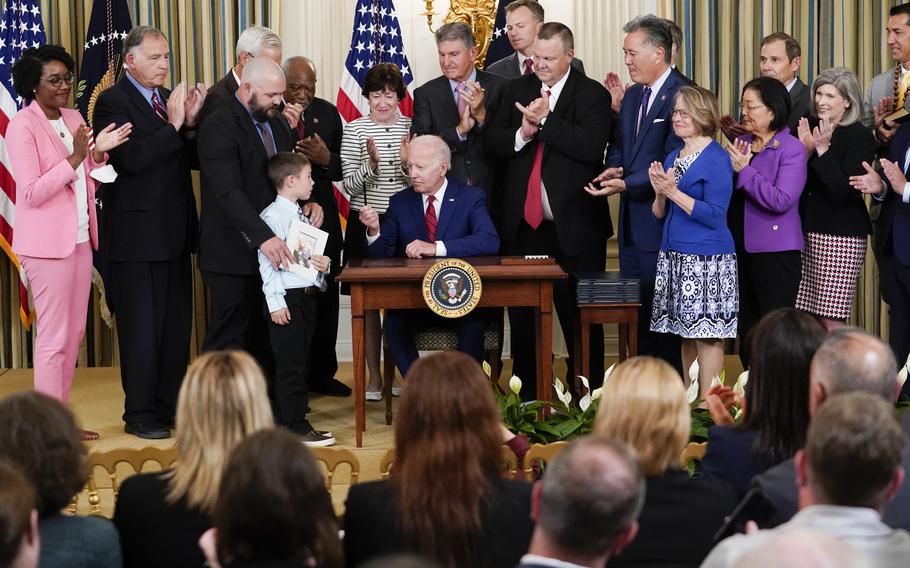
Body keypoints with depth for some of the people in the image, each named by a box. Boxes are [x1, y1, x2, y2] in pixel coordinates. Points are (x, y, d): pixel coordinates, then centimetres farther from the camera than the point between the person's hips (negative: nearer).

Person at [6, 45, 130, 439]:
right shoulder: (22, 126, -11)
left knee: (74, 333, 12)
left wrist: (99, 153, -4)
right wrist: (75, 158, -22)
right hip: (47, 242, -8)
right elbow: (32, 193, -17)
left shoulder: (73, 119, 11)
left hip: (80, 237, 8)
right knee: (53, 337, -4)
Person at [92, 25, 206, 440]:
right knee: (141, 327, -1)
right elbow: (132, 158, -21)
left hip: (174, 232, 7)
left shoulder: (169, 99, 13)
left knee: (177, 325, 13)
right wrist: (173, 124, -21)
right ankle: (139, 414, 8)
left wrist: (191, 122, -7)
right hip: (138, 234, -7)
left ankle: (171, 404, 23)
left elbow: (193, 159, 10)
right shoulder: (112, 102, -9)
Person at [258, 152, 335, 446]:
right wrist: (276, 302, -18)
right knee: (291, 364, -7)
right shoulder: (273, 215, -11)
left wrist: (323, 264, 2)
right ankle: (296, 426, -4)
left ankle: (285, 420, 20)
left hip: (308, 295, 9)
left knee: (300, 361, 12)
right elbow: (267, 261, -15)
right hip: (287, 298, -9)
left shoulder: (302, 217, 17)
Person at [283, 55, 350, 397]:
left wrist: (325, 159, -12)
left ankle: (321, 374, 22)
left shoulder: (328, 113, 8)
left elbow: (341, 169, 7)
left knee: (325, 298, 10)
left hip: (321, 218, 5)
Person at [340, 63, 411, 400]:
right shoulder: (355, 130, -1)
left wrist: (406, 162, -16)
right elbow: (350, 186, -4)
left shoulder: (410, 128, 3)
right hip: (365, 224, -1)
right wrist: (371, 163, -21)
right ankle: (374, 376, 12)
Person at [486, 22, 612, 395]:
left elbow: (591, 146, -18)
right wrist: (522, 133, -14)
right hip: (522, 224, 5)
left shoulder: (592, 95, -3)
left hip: (574, 226, -4)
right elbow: (493, 142, 5)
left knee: (579, 315, 2)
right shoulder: (518, 90, 11)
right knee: (522, 316, 10)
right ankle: (526, 396, 20)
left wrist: (545, 120, -20)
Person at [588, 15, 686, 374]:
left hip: (660, 222, -9)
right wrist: (614, 169, 0)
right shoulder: (632, 96, 14)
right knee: (633, 310, 11)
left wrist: (627, 184, -24)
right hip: (632, 222, 9)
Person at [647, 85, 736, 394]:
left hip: (706, 260, -7)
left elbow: (715, 215, -16)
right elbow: (659, 215, 17)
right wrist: (660, 194, -4)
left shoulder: (716, 158, -9)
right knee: (686, 335, 10)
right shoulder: (673, 157, 14)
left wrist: (674, 192, -17)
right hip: (674, 257, 7)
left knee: (707, 336, -5)